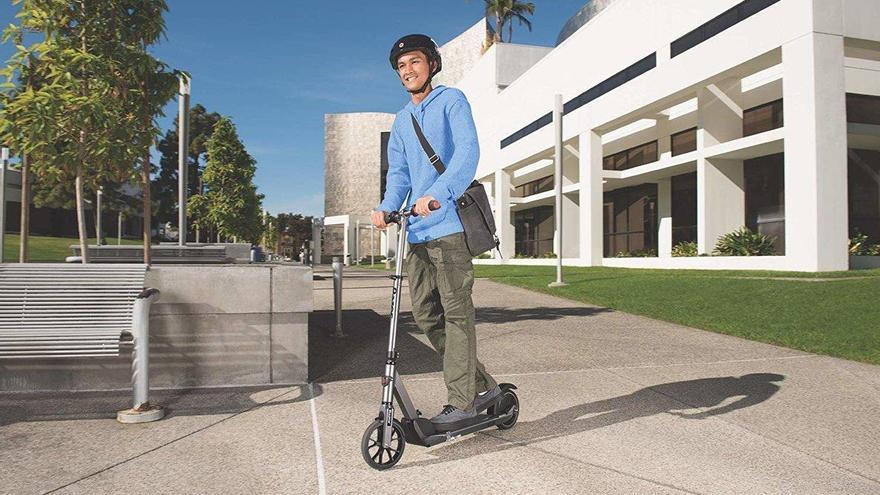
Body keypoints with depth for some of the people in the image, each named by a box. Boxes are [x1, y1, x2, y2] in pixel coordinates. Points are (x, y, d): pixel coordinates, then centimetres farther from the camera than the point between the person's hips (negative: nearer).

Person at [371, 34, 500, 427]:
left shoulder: (451, 101, 1)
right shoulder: (402, 120, 23)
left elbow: (468, 152, -14)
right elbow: (398, 172, 17)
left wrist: (438, 194, -30)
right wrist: (387, 207, -3)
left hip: (448, 223, -7)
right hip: (417, 229, 8)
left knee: (456, 312, -4)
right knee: (426, 315, 8)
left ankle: (461, 401, 5)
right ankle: (482, 386, 20)